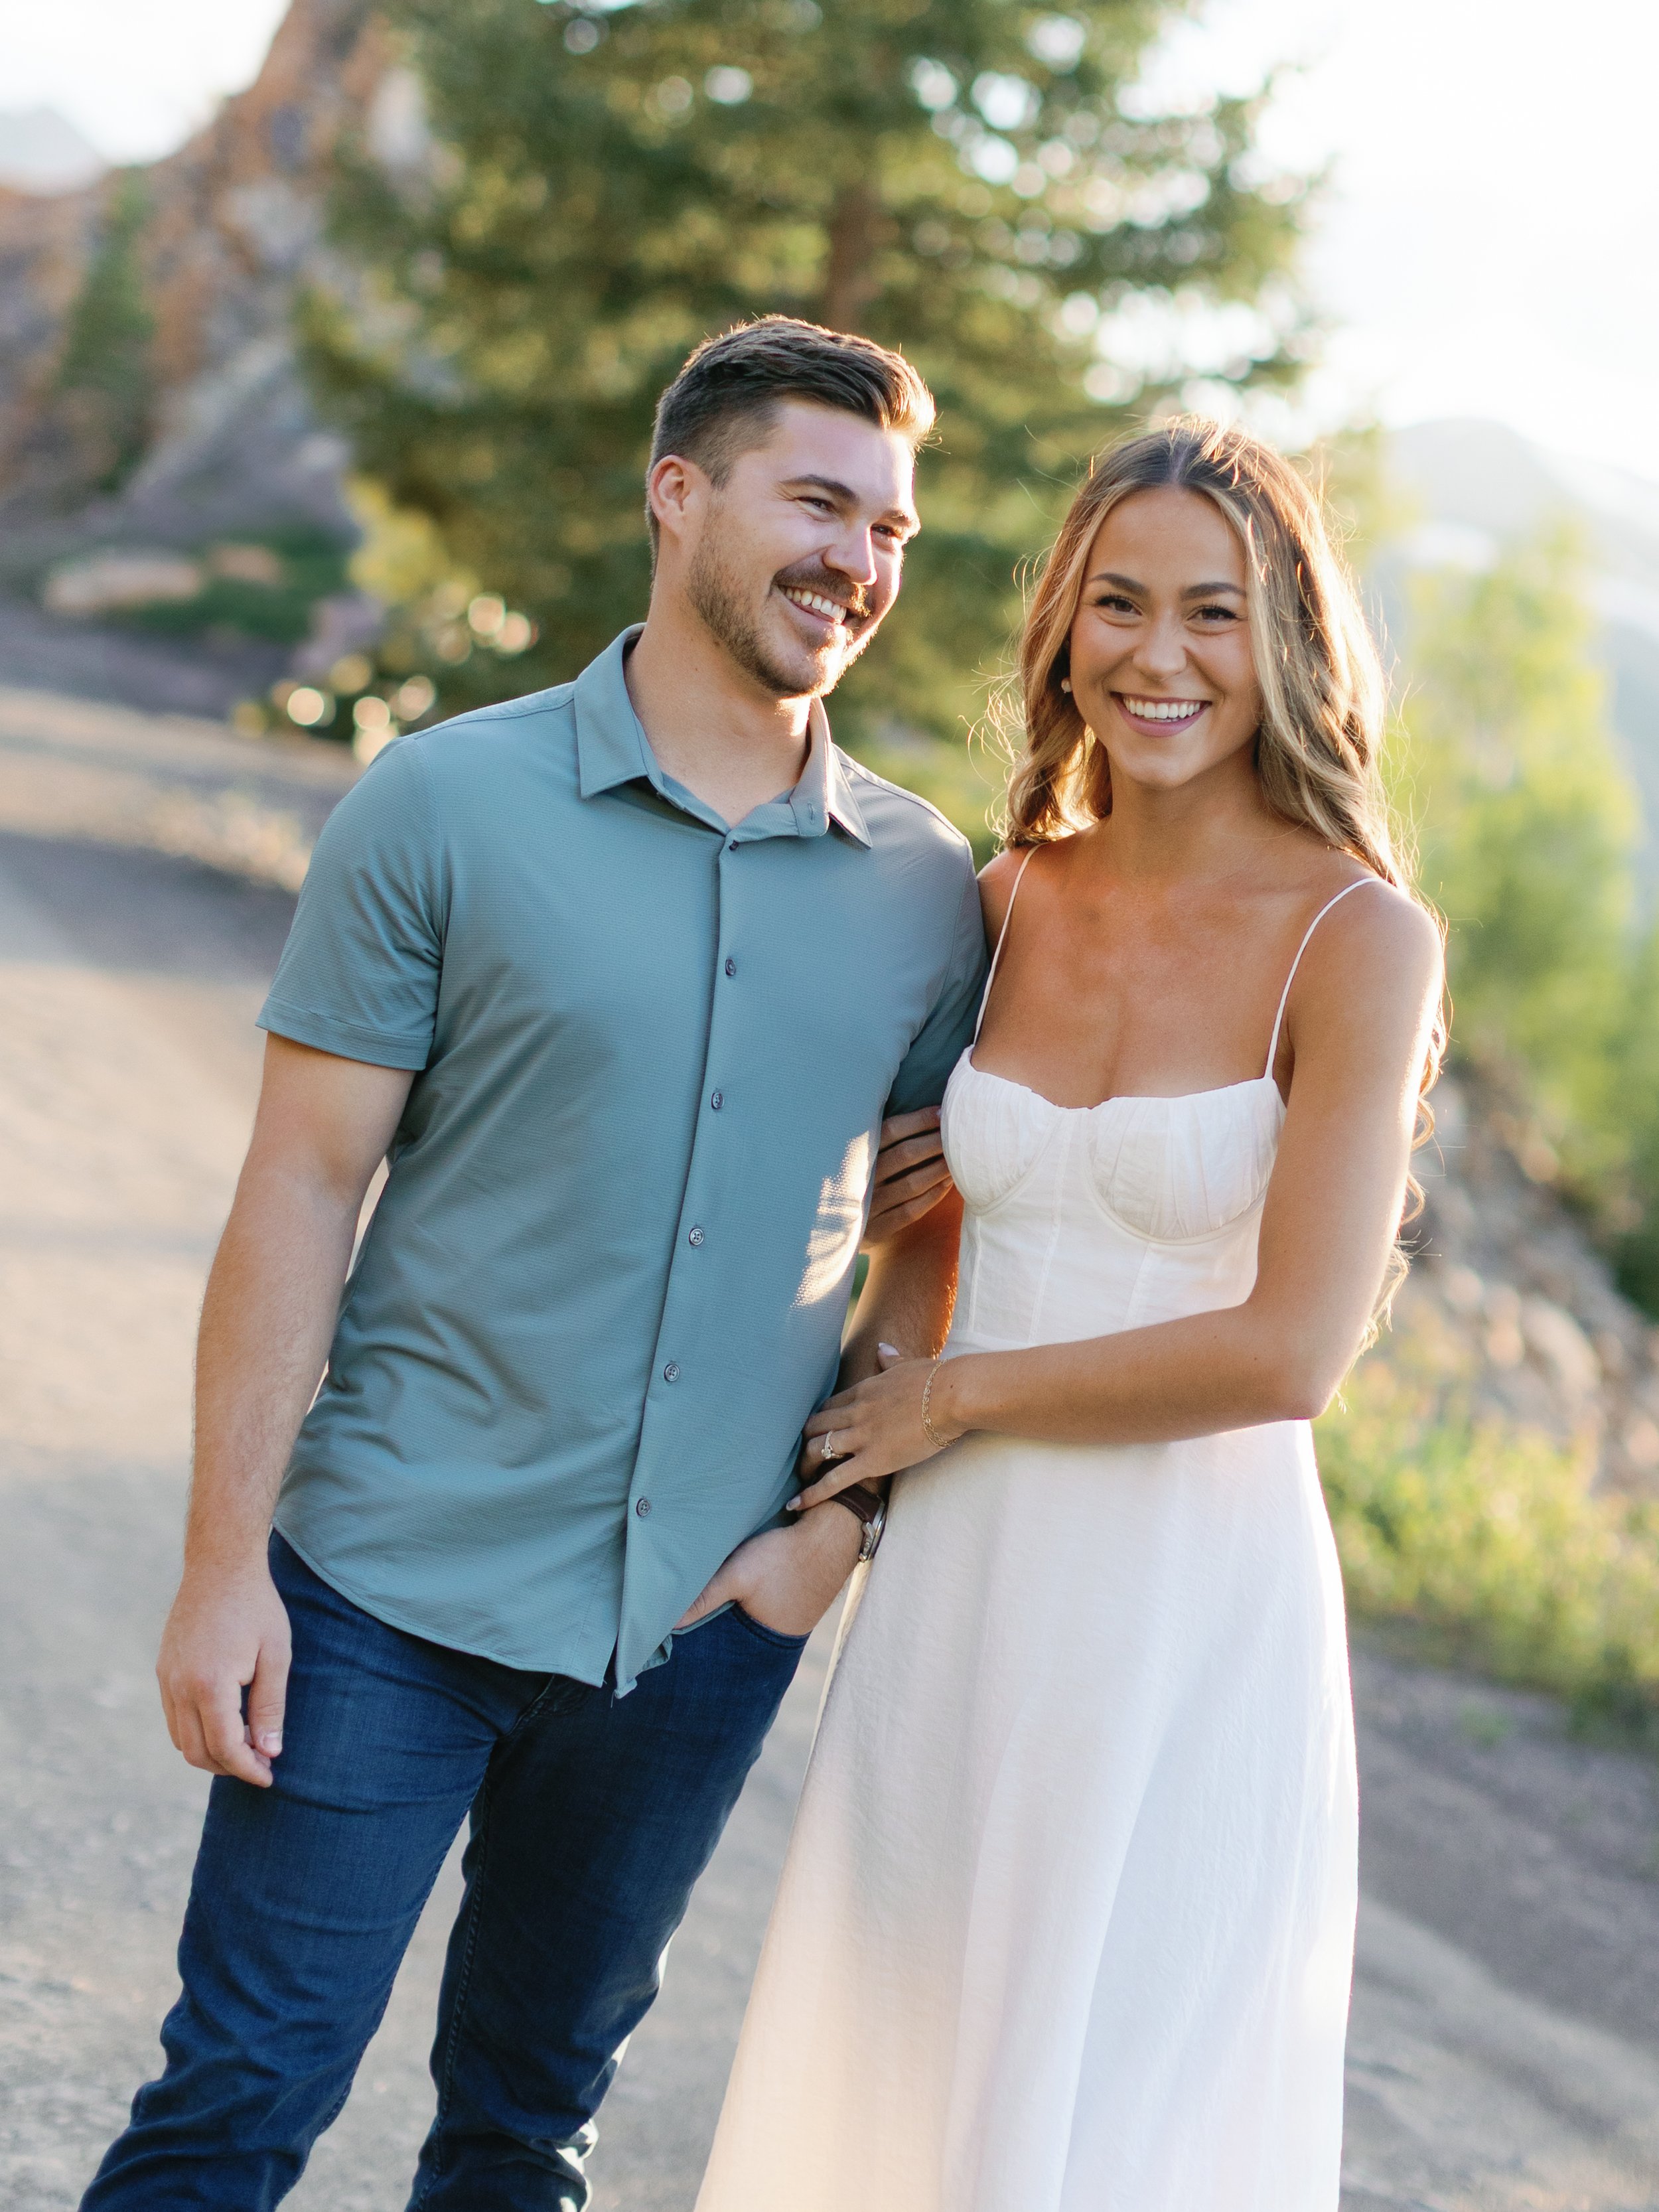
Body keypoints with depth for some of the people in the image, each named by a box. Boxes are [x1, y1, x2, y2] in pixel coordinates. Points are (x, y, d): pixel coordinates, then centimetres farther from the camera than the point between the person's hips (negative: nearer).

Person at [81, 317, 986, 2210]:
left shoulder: (927, 891, 4)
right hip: (395, 1581, -3)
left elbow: (930, 1239, 12)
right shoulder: (448, 809, -5)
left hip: (700, 1627, 3)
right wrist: (225, 1561, -10)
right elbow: (298, 1192, -6)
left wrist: (844, 1517, -1)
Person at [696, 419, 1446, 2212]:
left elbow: (1291, 1350, -16)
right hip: (960, 1591, 5)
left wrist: (956, 1398, -8)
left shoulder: (1357, 937, -11)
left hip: (1195, 1610, -5)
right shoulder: (1009, 901, 5)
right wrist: (835, 1480, 9)